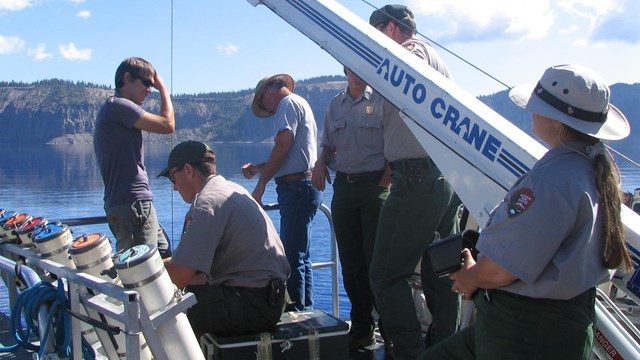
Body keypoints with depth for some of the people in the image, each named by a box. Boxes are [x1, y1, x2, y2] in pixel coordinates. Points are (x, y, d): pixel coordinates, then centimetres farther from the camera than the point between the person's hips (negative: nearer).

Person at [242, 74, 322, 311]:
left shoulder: (289, 103, -4)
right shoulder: (298, 105, 25)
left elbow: (283, 145, -17)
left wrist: (261, 184, -14)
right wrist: (258, 168, 23)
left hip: (297, 187, -11)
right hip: (301, 187, 11)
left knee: (293, 257, -10)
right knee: (299, 256, 14)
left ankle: (294, 312, -10)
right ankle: (305, 311, 19)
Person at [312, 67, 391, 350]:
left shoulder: (382, 100, -2)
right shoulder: (335, 105, 15)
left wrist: (384, 183, -14)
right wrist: (320, 162, 1)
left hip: (374, 186, -5)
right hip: (343, 186, 5)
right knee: (350, 261, 7)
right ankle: (361, 327, 17)